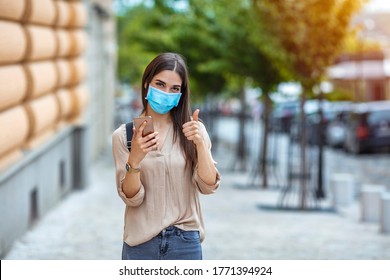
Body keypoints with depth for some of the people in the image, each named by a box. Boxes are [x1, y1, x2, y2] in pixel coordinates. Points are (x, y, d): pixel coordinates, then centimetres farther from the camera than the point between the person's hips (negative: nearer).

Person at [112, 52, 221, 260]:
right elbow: (131, 197, -5)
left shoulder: (193, 130, 1)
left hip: (185, 243, 0)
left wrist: (200, 143, -20)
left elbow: (208, 186, -7)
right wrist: (134, 160, -22)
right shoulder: (123, 135, -1)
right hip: (141, 245, 0)